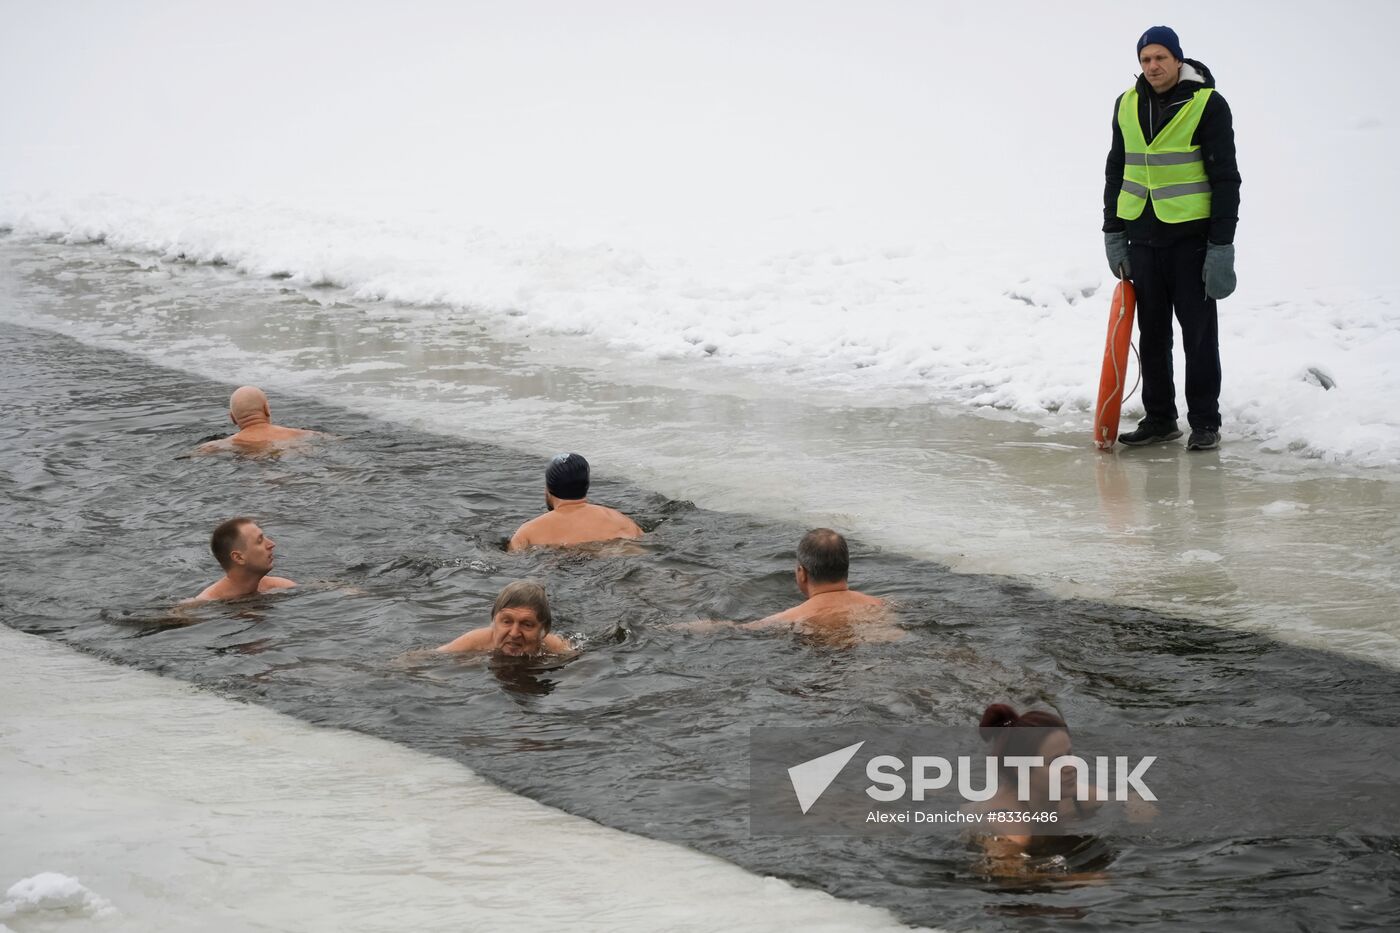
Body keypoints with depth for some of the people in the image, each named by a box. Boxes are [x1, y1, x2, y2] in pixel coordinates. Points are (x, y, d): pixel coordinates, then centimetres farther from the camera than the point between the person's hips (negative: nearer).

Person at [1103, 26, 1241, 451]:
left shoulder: (1207, 105, -9)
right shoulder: (1127, 106, 8)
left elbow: (1225, 177, -9)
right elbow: (1116, 172, 17)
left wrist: (1221, 244, -13)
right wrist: (1113, 233, 12)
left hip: (1191, 237, -5)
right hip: (1142, 236, 5)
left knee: (1199, 333, 0)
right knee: (1151, 334, 10)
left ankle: (1205, 422, 7)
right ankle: (1159, 418, 19)